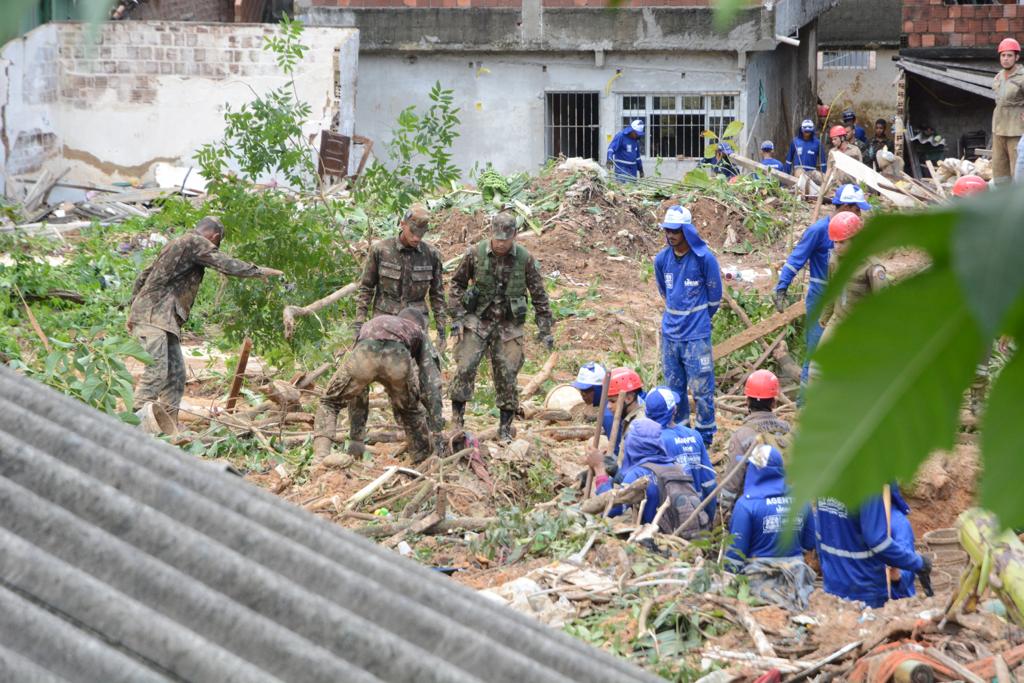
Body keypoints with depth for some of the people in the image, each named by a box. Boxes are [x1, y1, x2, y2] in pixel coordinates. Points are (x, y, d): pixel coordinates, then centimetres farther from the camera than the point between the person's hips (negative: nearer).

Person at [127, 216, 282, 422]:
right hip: (154, 316, -10)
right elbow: (226, 264, -12)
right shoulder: (196, 243, -5)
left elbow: (143, 277, 25)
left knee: (175, 373, 7)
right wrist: (259, 271, -3)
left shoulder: (176, 244, 23)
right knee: (156, 372, -17)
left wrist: (134, 309, 25)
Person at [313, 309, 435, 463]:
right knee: (410, 411, 29)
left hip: (364, 352, 1)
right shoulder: (418, 329, 41)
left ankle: (321, 456, 3)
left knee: (329, 403, 22)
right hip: (398, 357, -1)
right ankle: (423, 461, 35)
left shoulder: (372, 323, 48)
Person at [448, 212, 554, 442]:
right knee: (465, 368, -11)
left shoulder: (525, 259, -6)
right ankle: (456, 420, -1)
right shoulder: (476, 253, -6)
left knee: (507, 376, 0)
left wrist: (545, 330, 0)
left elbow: (539, 295, 1)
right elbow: (457, 283, 5)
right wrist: (457, 317, -3)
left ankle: (505, 428, 10)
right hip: (477, 320, 0)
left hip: (508, 326, 0)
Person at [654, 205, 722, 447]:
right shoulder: (661, 259, 1)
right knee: (674, 386, 13)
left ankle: (706, 434, 10)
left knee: (701, 388, -2)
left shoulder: (704, 258, -13)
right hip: (670, 333, 5)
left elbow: (715, 297, -1)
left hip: (696, 335, -5)